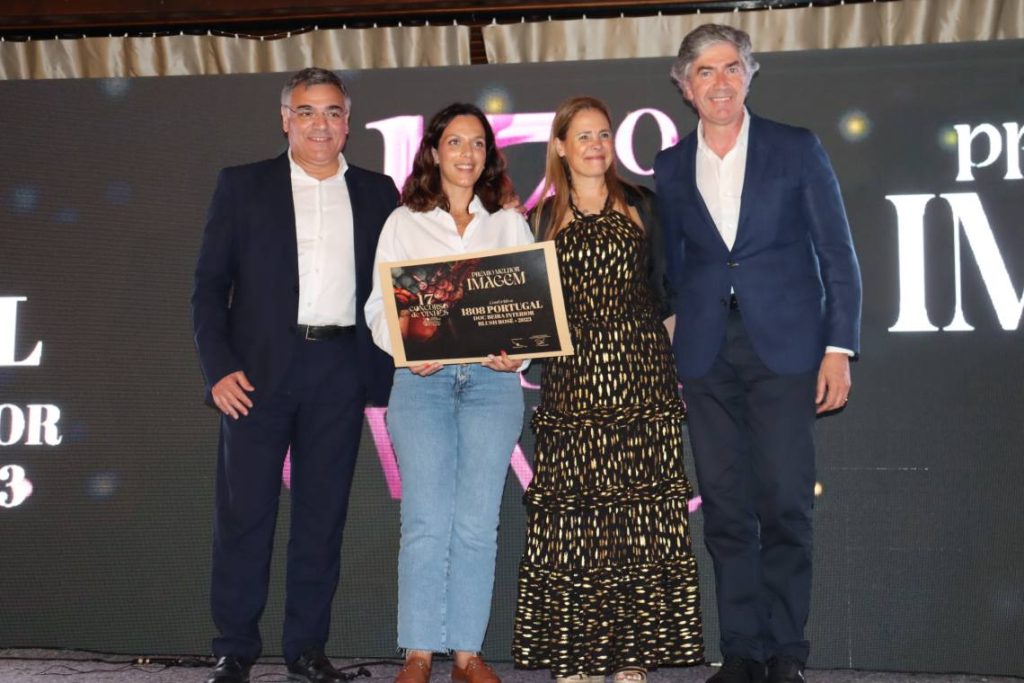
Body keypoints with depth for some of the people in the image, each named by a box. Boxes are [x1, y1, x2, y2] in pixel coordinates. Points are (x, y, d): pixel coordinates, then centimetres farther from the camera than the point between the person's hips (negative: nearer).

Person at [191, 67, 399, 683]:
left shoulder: (376, 192, 12)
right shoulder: (243, 186, 7)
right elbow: (210, 283, 3)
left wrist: (400, 355, 0)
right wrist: (219, 368, -7)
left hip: (341, 371, 2)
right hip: (259, 370, -1)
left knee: (323, 514, 6)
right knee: (245, 511, 1)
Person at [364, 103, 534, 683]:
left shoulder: (509, 222, 14)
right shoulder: (404, 223, 11)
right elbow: (380, 304, 6)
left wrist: (518, 351, -10)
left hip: (491, 379, 1)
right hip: (423, 379, -1)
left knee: (477, 521, 0)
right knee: (426, 521, -5)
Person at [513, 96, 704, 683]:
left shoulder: (639, 206, 10)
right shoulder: (546, 217, 13)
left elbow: (665, 286, 10)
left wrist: (663, 347, 2)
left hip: (639, 372, -1)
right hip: (572, 378, 1)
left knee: (640, 498, -4)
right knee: (573, 502, -3)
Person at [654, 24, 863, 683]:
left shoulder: (797, 149, 4)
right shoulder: (670, 167, 11)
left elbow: (838, 256, 2)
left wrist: (839, 348, -6)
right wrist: (665, 353, 8)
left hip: (785, 349, -2)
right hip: (706, 355, 3)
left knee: (786, 505, -4)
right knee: (726, 510, 5)